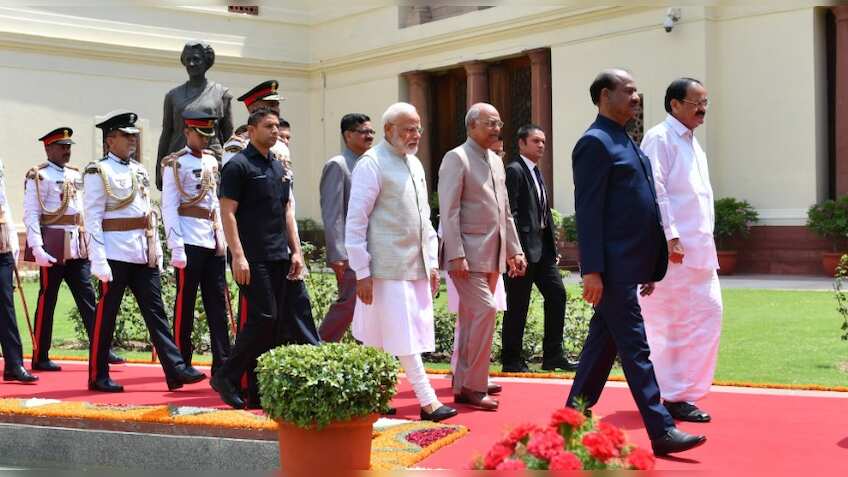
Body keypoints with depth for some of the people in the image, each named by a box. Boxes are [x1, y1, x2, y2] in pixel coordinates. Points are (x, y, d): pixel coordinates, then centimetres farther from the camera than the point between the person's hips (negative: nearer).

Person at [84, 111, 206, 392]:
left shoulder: (139, 170, 15)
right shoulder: (98, 173, -6)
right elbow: (92, 219, -11)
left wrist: (156, 250, 11)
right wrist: (99, 261, -17)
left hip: (144, 254, 7)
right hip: (116, 254, -7)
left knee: (155, 311, 4)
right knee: (106, 315, 2)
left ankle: (175, 370, 3)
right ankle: (98, 377, 12)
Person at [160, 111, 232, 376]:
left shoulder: (211, 162, 16)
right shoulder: (175, 164, -4)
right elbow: (169, 208, -9)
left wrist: (222, 239, 15)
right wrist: (177, 247, -16)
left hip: (213, 241, 7)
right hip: (190, 241, -6)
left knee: (217, 304, 4)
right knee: (185, 304, 1)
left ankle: (222, 364, 6)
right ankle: (182, 363, 10)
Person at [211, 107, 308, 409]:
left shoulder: (279, 167, 17)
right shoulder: (238, 165, -6)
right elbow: (227, 212, -11)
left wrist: (296, 251, 12)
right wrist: (238, 256, -18)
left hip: (278, 259, 8)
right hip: (253, 259, -8)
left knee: (274, 322, 6)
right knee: (263, 318, -12)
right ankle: (226, 376, 1)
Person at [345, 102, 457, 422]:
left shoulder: (415, 164, 16)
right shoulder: (372, 164, -8)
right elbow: (355, 221, -10)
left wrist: (432, 263, 17)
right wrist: (362, 272, -14)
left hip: (417, 266, 7)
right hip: (388, 268, -7)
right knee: (404, 336, -5)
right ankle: (428, 401, -2)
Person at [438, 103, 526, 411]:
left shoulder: (496, 161, 17)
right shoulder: (456, 159, -7)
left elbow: (505, 211, 21)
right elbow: (449, 211, -14)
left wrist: (514, 250, 15)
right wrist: (456, 256, -20)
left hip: (493, 255, 8)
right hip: (468, 255, -8)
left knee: (472, 318, 12)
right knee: (485, 311, -14)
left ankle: (463, 385, 19)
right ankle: (474, 387, -6)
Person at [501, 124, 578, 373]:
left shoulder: (537, 172, 18)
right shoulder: (514, 171, -10)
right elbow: (510, 212, -17)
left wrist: (553, 247, 16)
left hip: (542, 247, 9)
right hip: (524, 247, -9)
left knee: (557, 294, 7)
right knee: (518, 305, -1)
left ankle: (553, 356, 14)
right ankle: (511, 360, 9)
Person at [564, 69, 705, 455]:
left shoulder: (625, 142, 18)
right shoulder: (595, 143, -11)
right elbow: (588, 211, -16)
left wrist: (651, 267, 18)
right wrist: (592, 270, -20)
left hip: (631, 264, 10)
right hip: (613, 265, -10)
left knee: (603, 343, 14)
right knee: (635, 346, -6)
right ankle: (661, 431, -3)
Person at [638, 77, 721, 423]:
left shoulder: (693, 143, 21)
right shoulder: (659, 138, -7)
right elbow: (655, 190, -15)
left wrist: (706, 242, 18)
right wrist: (670, 237, -20)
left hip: (698, 249, 9)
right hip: (673, 249, -9)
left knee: (708, 314, 8)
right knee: (673, 323, -4)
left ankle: (683, 391, 18)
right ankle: (673, 397, 4)